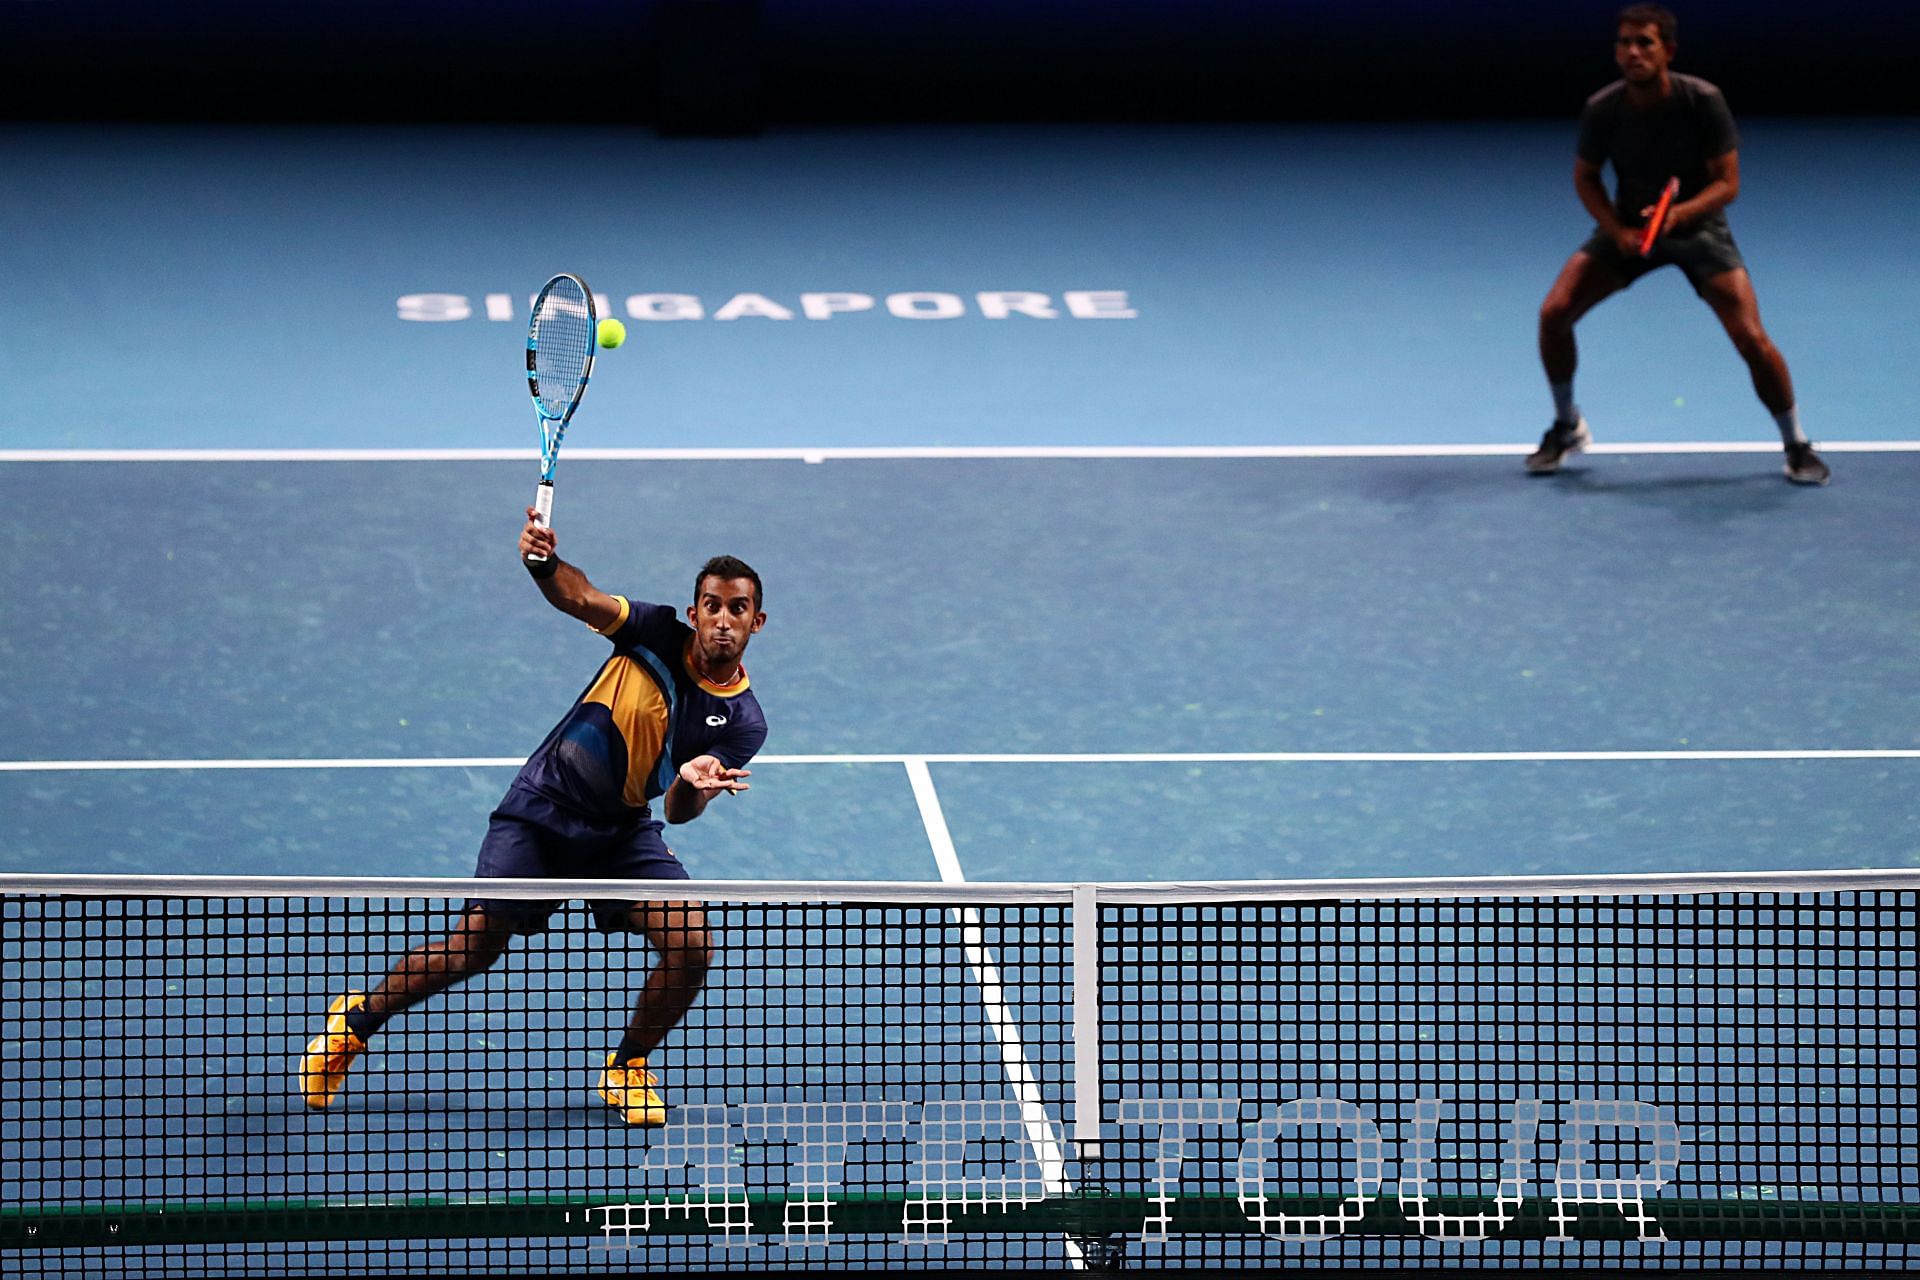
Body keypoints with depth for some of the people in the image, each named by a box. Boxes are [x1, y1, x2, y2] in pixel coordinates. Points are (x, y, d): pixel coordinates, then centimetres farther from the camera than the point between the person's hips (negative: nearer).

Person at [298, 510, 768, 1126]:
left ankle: (627, 1068, 9)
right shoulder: (657, 634, -11)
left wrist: (693, 785, -40)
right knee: (472, 948, -9)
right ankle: (357, 1020, 17)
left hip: (623, 831, 2)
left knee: (691, 947, -17)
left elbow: (677, 809, -16)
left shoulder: (742, 721, -10)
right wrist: (545, 562, -45)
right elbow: (579, 598, -24)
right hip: (541, 814, -2)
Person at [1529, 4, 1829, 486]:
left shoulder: (1702, 102, -24)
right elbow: (1586, 177, -1)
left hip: (1697, 225, -2)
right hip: (1628, 226, 2)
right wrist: (1618, 231, -17)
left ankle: (1797, 446, 6)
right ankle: (1567, 428, 11)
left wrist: (1679, 214, -36)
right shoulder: (1601, 110, -18)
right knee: (1555, 312, -13)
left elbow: (1727, 183, -18)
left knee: (1751, 338, -16)